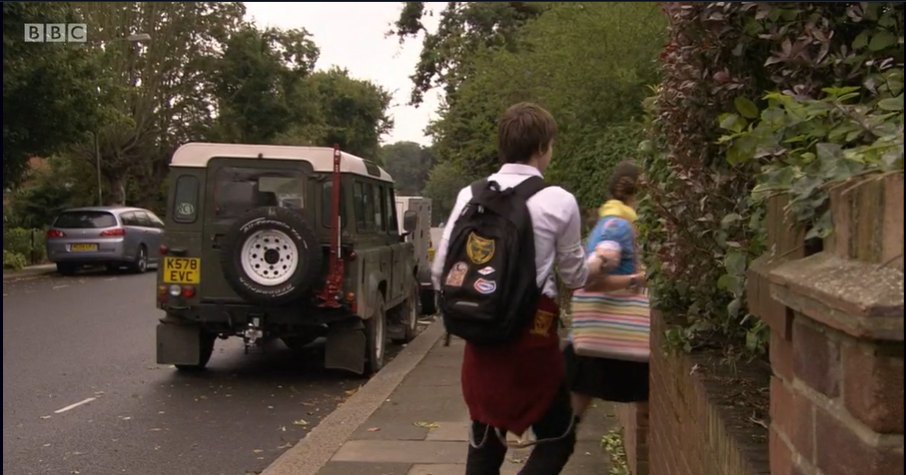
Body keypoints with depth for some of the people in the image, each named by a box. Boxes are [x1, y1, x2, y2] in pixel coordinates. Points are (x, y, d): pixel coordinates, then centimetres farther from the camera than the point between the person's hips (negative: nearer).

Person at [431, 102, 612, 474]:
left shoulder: (470, 195, 2)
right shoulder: (559, 201, -6)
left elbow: (440, 273, 3)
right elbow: (574, 277, 7)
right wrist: (600, 259, 28)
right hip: (533, 334, -4)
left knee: (485, 441, 18)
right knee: (558, 438, 14)